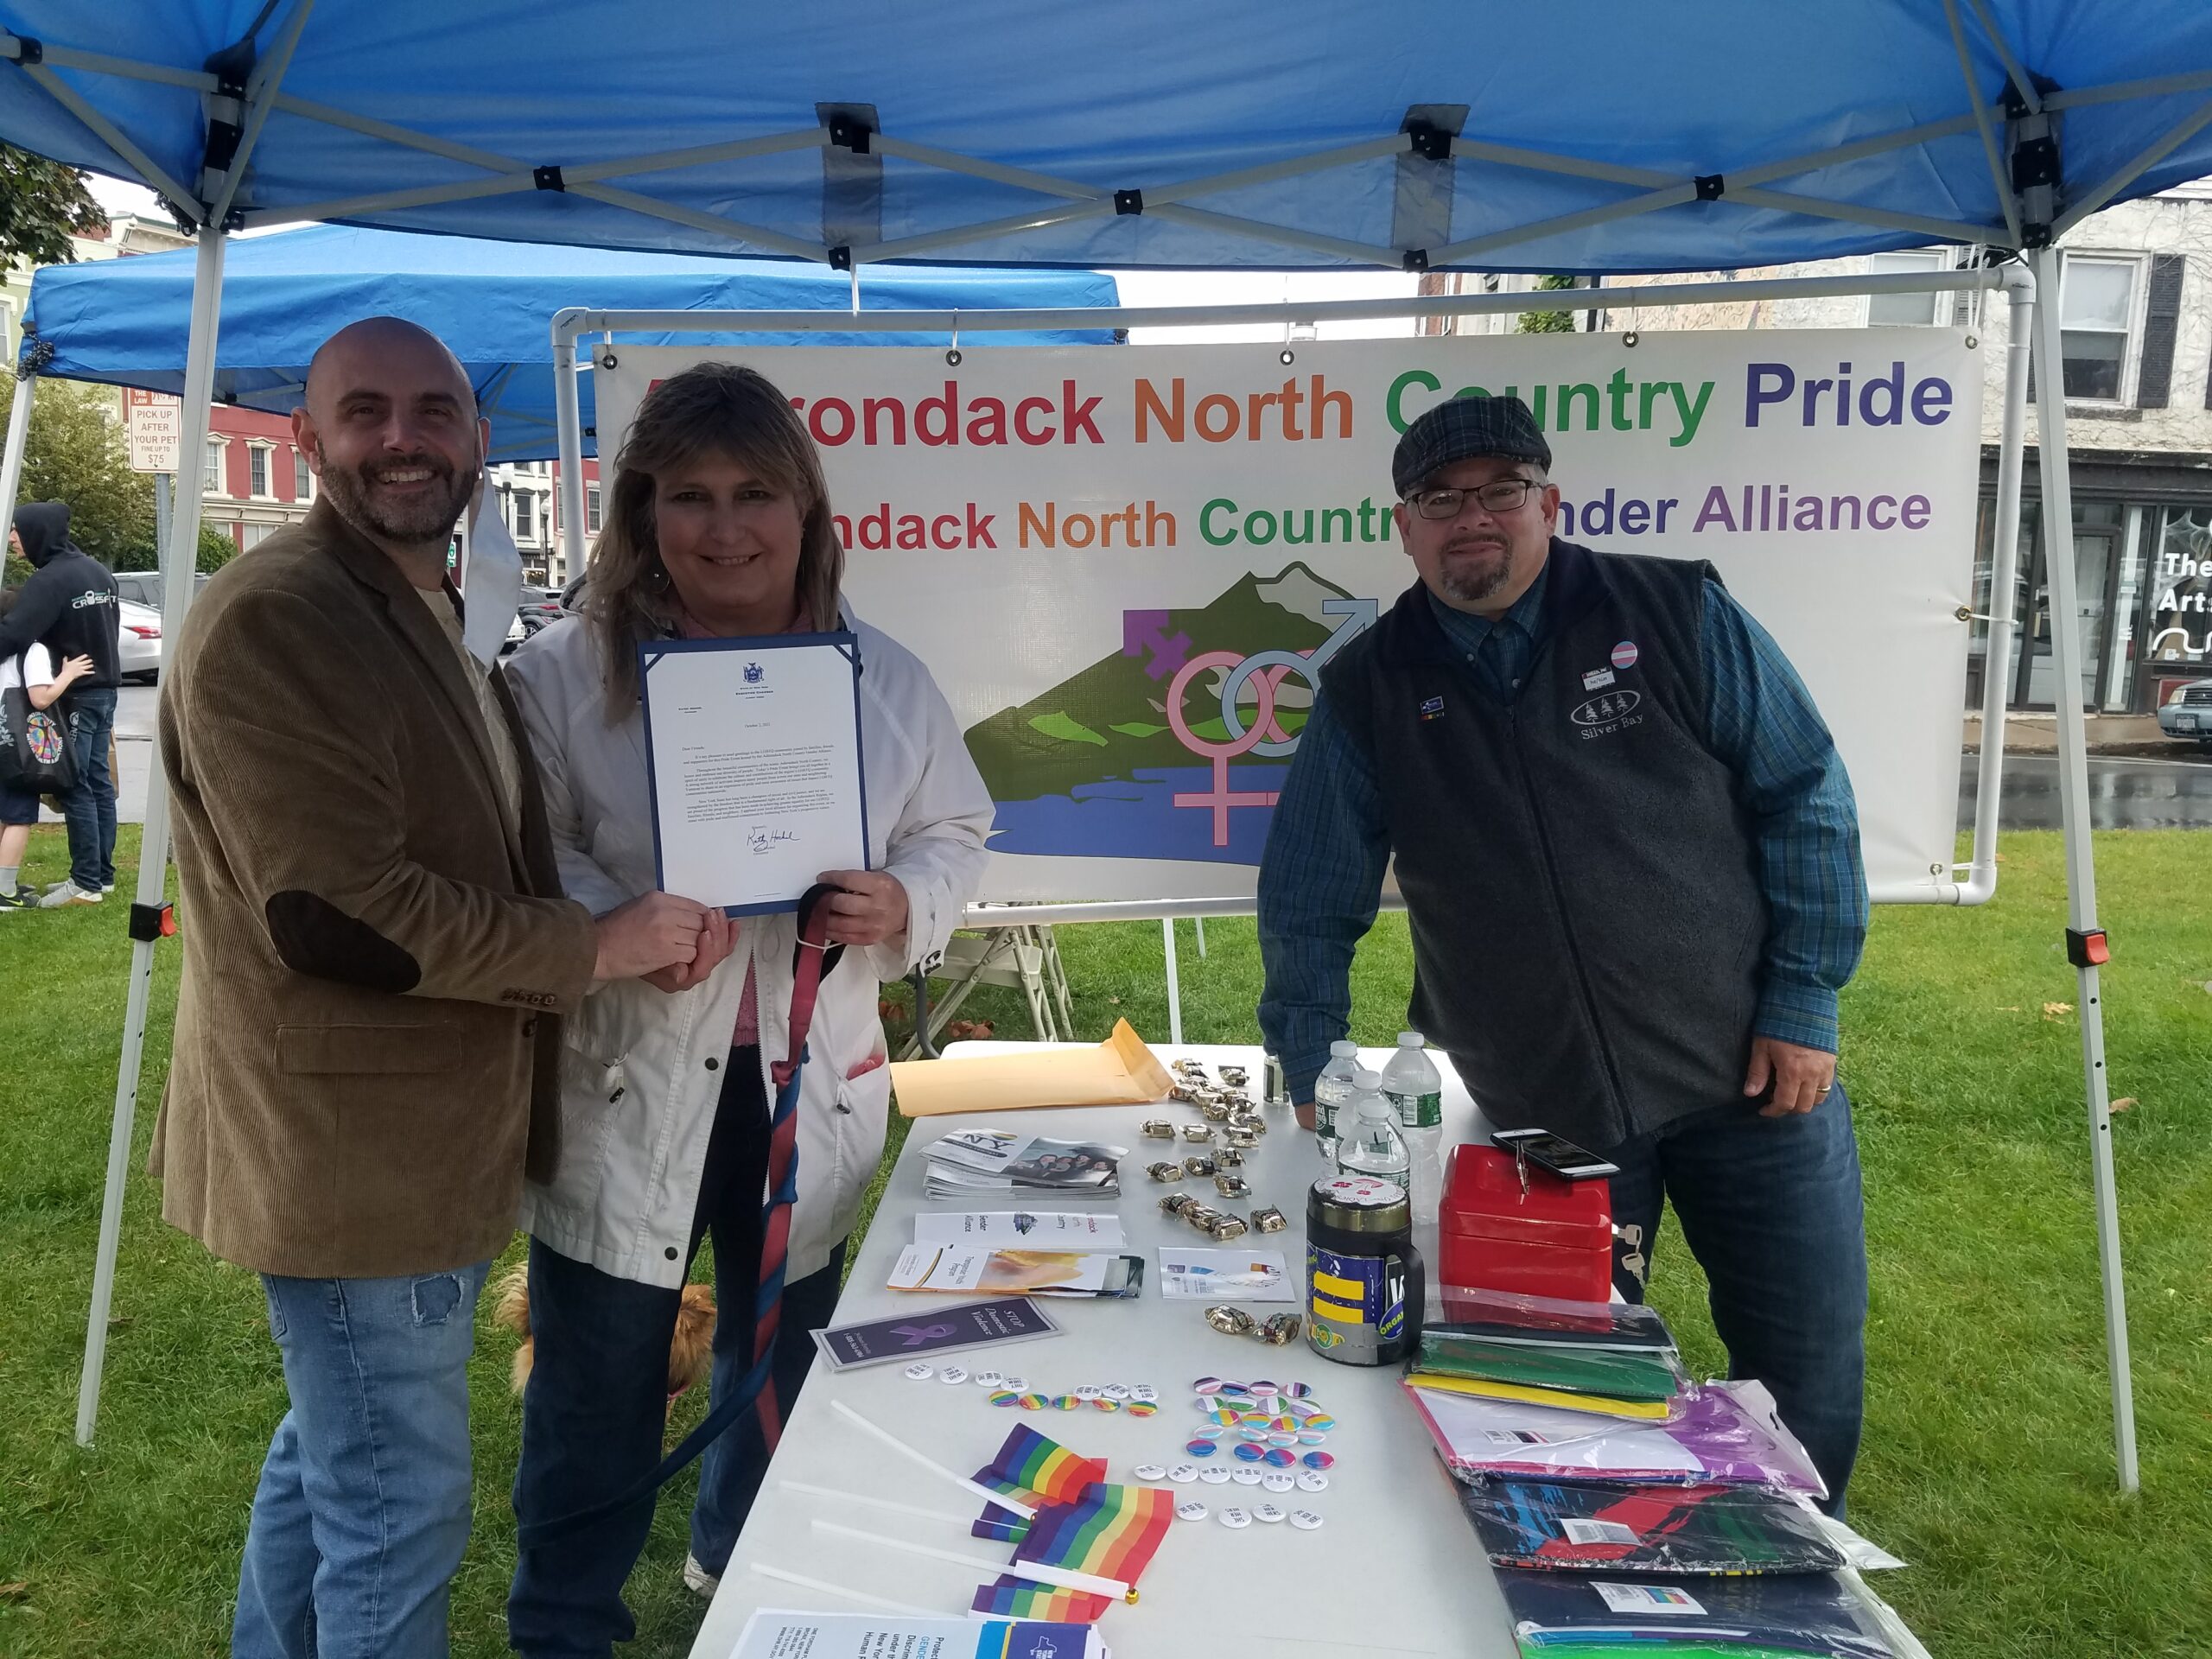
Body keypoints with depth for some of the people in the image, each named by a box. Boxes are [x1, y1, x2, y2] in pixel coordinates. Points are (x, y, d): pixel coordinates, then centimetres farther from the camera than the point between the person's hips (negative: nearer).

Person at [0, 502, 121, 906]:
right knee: (99, 783, 11)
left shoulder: (49, 580, -17)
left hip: (75, 696, -9)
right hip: (105, 690, 9)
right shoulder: (99, 571, 10)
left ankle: (86, 883, -3)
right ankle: (101, 874, 16)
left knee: (75, 789, -5)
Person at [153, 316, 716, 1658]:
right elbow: (340, 912, -26)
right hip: (351, 1153, -10)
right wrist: (596, 947, -16)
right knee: (400, 1507, 4)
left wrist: (664, 951, 9)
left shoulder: (429, 617, 13)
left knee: (332, 1454, 27)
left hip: (415, 1135, 10)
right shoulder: (273, 618, -19)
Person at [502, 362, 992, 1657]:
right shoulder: (565, 672, -7)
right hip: (623, 1082, -3)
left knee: (782, 1355, 23)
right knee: (598, 1388, 10)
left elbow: (956, 834, 7)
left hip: (814, 1082, 3)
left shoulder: (887, 677, 0)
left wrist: (904, 906, -15)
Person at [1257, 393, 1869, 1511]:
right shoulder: (1369, 693, 0)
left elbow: (1806, 800, -1)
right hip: (1545, 1112, 1)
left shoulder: (1676, 616, -3)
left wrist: (1803, 1004, -6)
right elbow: (1308, 905, 5)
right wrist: (1311, 1084, 5)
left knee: (1809, 1377, 8)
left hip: (1751, 1074, 0)